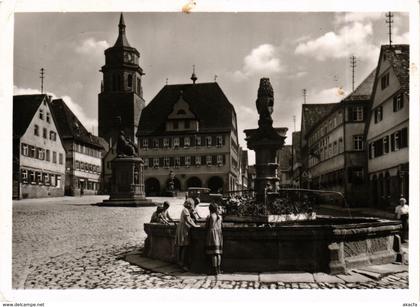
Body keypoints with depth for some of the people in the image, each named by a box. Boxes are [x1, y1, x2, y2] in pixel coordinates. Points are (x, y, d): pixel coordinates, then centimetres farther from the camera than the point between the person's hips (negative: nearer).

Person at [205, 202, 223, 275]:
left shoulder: (209, 216, -6)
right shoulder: (220, 217, 9)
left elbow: (206, 226, -1)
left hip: (212, 233, -5)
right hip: (219, 234, 5)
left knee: (213, 252, -5)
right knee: (218, 252, 9)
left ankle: (214, 270, -7)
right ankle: (218, 269, 11)